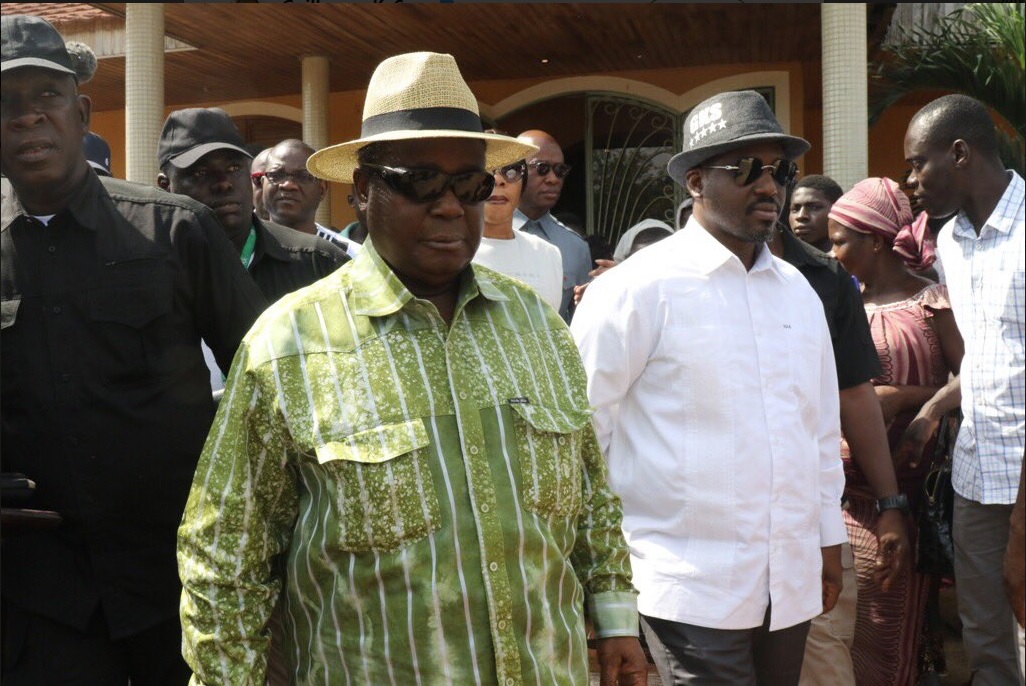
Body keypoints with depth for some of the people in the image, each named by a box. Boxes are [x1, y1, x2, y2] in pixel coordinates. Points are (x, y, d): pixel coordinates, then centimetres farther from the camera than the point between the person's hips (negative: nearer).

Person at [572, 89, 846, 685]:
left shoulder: (798, 291, 10)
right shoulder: (640, 288, -10)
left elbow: (822, 423, 16)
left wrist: (829, 536, 18)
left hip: (792, 581, 6)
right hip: (692, 589, -6)